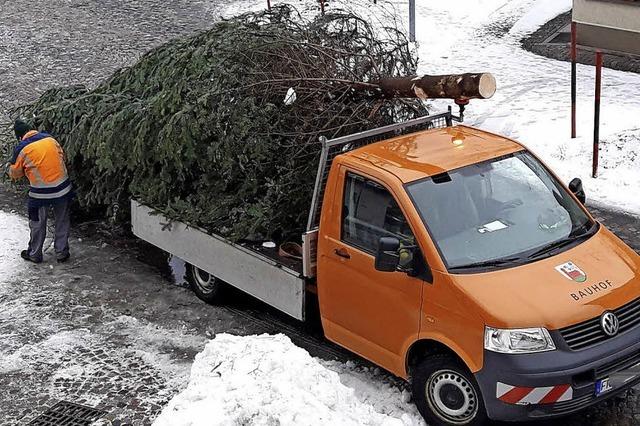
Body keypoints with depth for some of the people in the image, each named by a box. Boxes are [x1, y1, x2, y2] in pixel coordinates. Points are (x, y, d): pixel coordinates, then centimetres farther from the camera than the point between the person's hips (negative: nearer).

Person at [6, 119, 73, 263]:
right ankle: (62, 253, 23)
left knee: (37, 224, 14)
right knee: (62, 222, 16)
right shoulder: (50, 139, 0)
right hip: (63, 188, 3)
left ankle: (34, 254, 27)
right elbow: (62, 157, 14)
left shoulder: (21, 149, -9)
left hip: (40, 193, -3)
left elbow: (14, 174, 2)